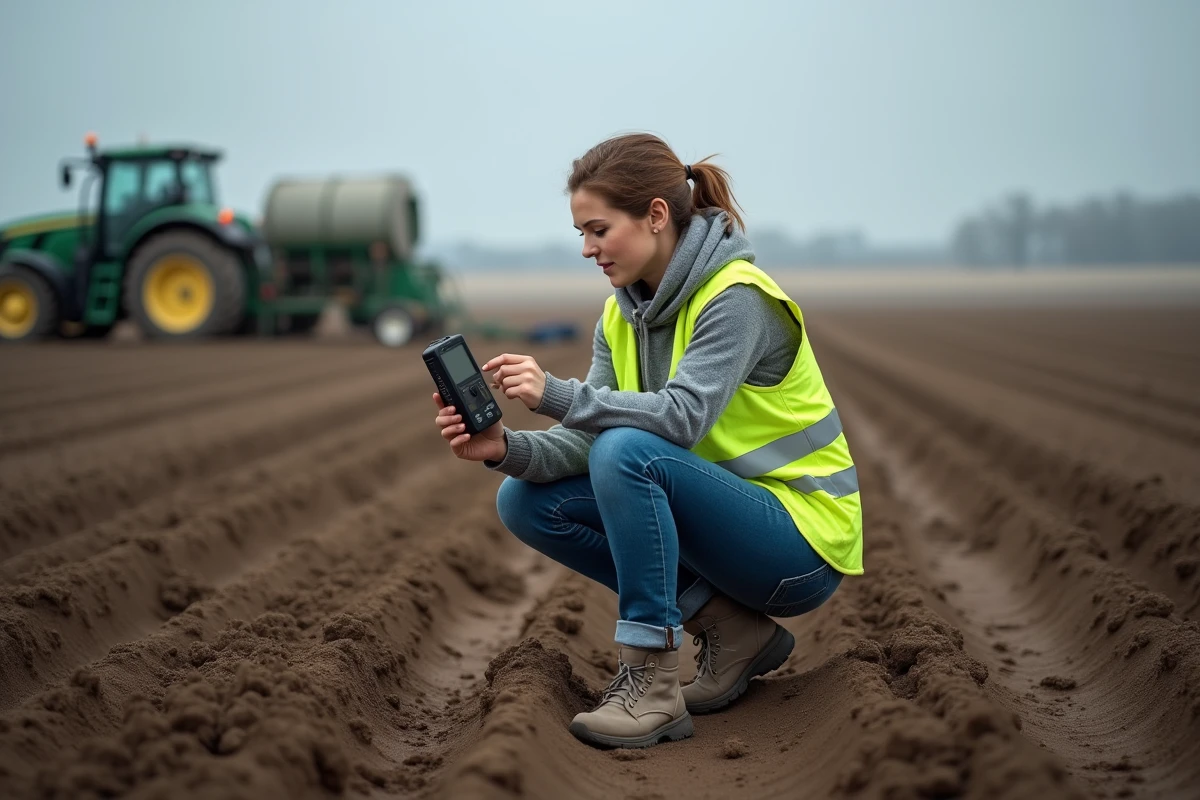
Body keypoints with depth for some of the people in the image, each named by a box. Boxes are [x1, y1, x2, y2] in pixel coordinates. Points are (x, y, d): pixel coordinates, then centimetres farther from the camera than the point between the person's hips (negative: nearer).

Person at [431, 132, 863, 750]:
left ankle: (651, 684, -24)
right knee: (526, 500, -4)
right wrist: (507, 449, -23)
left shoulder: (736, 297, -18)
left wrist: (557, 394, -37)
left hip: (803, 541, -8)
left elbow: (683, 417, -31)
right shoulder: (621, 316, 5)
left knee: (630, 452, -31)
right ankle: (728, 629, -2)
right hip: (723, 518, 8)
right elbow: (586, 441, -4)